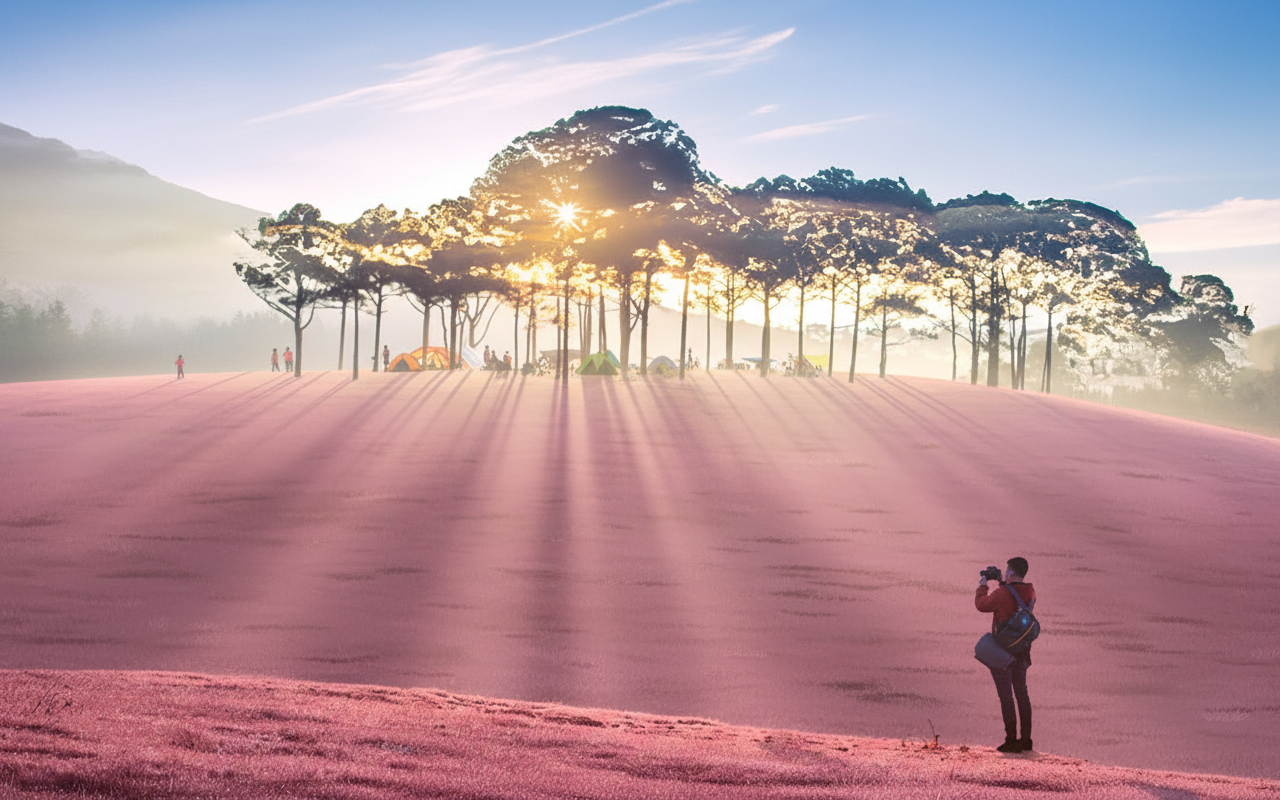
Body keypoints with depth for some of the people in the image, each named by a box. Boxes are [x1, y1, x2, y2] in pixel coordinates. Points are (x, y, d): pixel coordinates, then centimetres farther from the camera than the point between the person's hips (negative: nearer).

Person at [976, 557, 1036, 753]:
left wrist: (982, 585, 13)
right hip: (1022, 650, 7)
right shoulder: (1030, 593, 1)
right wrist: (1003, 583, 20)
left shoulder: (1002, 594, -19)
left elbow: (981, 605, -3)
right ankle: (1026, 739, 17)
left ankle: (1011, 740, -4)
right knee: (1022, 693, 14)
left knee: (1006, 695, -2)